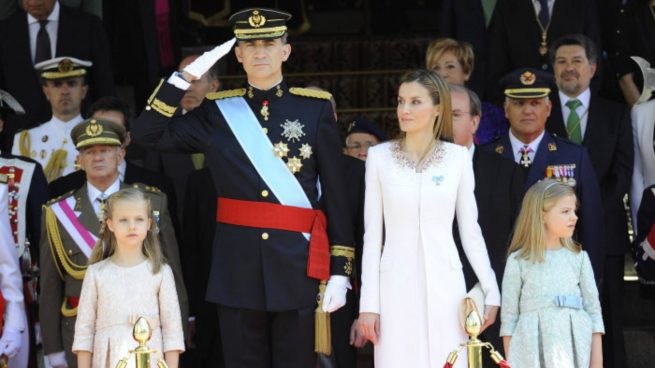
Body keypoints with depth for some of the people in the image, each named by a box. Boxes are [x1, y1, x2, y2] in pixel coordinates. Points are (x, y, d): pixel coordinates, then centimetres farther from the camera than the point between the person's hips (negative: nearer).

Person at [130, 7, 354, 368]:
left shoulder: (315, 107, 2)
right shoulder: (218, 112, 7)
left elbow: (335, 195, 1)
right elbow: (147, 134, 4)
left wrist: (339, 270, -3)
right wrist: (182, 80, -5)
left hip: (297, 261, -2)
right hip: (237, 263, 2)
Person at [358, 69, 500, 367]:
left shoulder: (457, 157, 3)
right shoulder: (380, 157, 3)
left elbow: (470, 229, 8)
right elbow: (372, 234, 5)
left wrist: (491, 291, 5)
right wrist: (368, 302, 1)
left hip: (444, 285, 0)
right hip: (396, 285, 0)